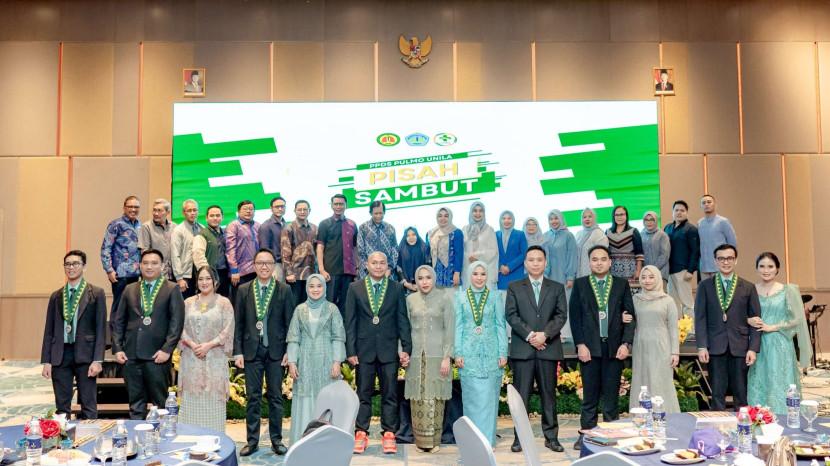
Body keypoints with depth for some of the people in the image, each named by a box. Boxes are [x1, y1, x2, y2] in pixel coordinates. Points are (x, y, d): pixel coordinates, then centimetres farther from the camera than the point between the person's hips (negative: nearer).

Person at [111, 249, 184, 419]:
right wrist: (117, 348, 4)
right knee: (136, 404, 10)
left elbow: (176, 322, -5)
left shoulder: (172, 290, 2)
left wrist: (167, 349, -12)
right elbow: (118, 321, 14)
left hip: (157, 356, -3)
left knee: (160, 404, 1)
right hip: (131, 355, 4)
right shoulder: (130, 289, 14)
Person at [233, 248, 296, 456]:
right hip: (251, 351, 1)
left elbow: (290, 323, 0)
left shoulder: (284, 290, 1)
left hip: (276, 351, -1)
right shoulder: (244, 290, 4)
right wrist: (238, 351, -1)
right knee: (253, 397, 6)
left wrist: (289, 351, -5)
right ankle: (252, 440, 16)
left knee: (275, 396, 7)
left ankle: (276, 439, 17)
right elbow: (238, 323, 5)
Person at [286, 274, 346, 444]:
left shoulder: (332, 309, 1)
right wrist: (291, 362, -2)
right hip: (305, 362, 1)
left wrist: (337, 362, -8)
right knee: (305, 403, 3)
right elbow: (293, 338, 6)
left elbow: (338, 337, -1)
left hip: (326, 361, -1)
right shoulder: (300, 309, 6)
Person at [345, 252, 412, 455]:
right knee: (363, 394, 7)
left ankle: (389, 435, 13)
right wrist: (351, 351, -3)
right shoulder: (355, 288, 4)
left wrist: (406, 348, -2)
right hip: (364, 349, 0)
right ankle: (361, 434, 15)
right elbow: (350, 322, 3)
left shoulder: (396, 288, 5)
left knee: (390, 394, 5)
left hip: (389, 350, 0)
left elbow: (403, 320, 4)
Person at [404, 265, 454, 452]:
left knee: (434, 397, 0)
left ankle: (434, 440, 9)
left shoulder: (444, 301, 0)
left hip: (437, 355, -1)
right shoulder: (410, 300, 6)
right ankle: (420, 439, 11)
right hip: (416, 355, 2)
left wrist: (447, 357, -7)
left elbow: (450, 330, -1)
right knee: (418, 397, 3)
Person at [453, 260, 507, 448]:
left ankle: (488, 438, 10)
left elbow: (501, 326, 3)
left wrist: (503, 353, -4)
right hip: (469, 353, 0)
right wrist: (457, 353, -4)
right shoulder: (461, 297, 5)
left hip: (491, 353, 0)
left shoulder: (494, 297, 4)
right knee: (472, 396, 3)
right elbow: (457, 326, 3)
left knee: (489, 396, 2)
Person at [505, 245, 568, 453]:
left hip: (549, 348, 1)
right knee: (521, 395, 0)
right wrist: (529, 335, -11)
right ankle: (519, 436, 7)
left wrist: (545, 334, -12)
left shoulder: (557, 288, 13)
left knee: (549, 394, 6)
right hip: (522, 348, -1)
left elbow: (561, 315, 3)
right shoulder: (514, 287, 10)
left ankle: (551, 437, 13)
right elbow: (511, 315, 0)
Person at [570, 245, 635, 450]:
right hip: (589, 347, 0)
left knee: (612, 395, 5)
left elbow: (630, 316, 5)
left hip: (615, 347, 1)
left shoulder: (622, 285, 8)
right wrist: (580, 345, -6)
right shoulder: (580, 284, 6)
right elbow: (574, 316, 2)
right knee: (589, 395, 5)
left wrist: (626, 343, -5)